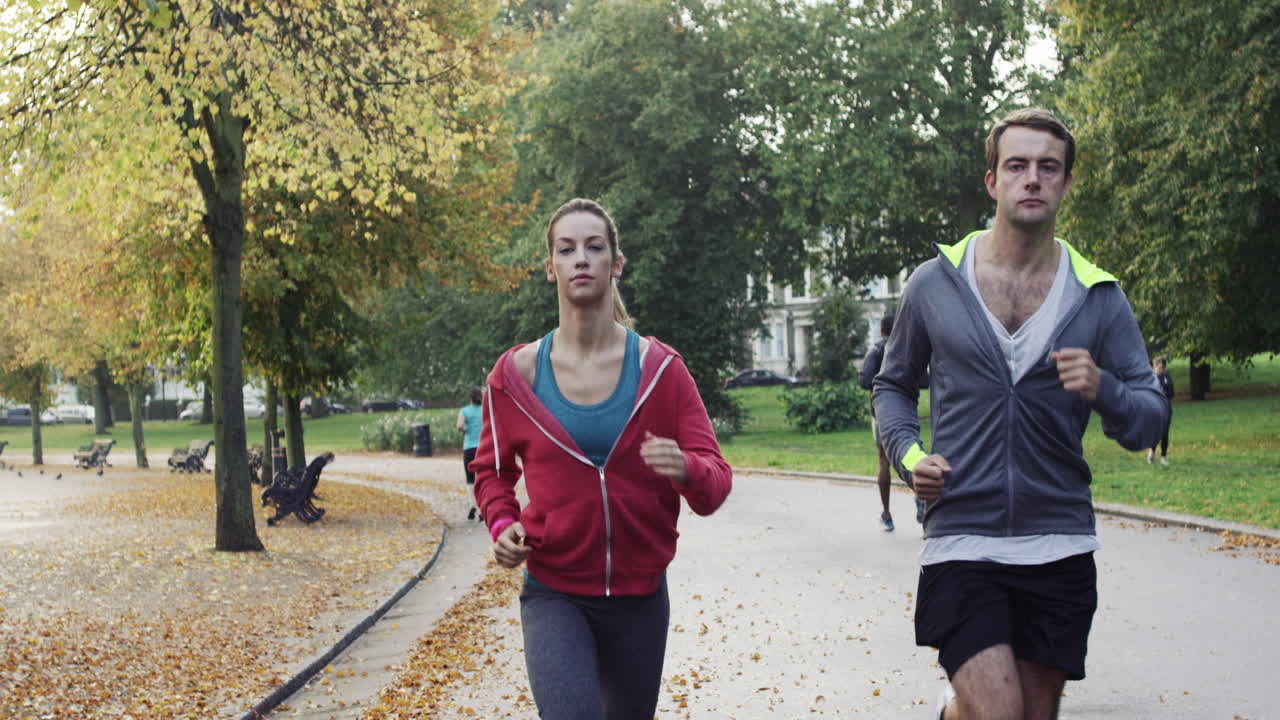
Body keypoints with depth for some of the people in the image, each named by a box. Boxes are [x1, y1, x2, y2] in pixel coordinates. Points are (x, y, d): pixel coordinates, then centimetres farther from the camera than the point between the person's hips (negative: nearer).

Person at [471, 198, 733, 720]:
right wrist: (502, 524, -8)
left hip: (640, 594, 2)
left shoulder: (660, 369, -5)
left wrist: (687, 469, -30)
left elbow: (716, 483, -7)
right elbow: (492, 470, 13)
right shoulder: (517, 373, -4)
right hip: (554, 594, -1)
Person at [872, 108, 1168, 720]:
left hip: (1060, 548, 2)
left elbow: (1148, 425, 3)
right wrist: (909, 453, -3)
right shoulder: (934, 284, 2)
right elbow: (893, 385, 15)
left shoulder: (1099, 297, 4)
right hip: (960, 541, -2)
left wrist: (1102, 389, -18)